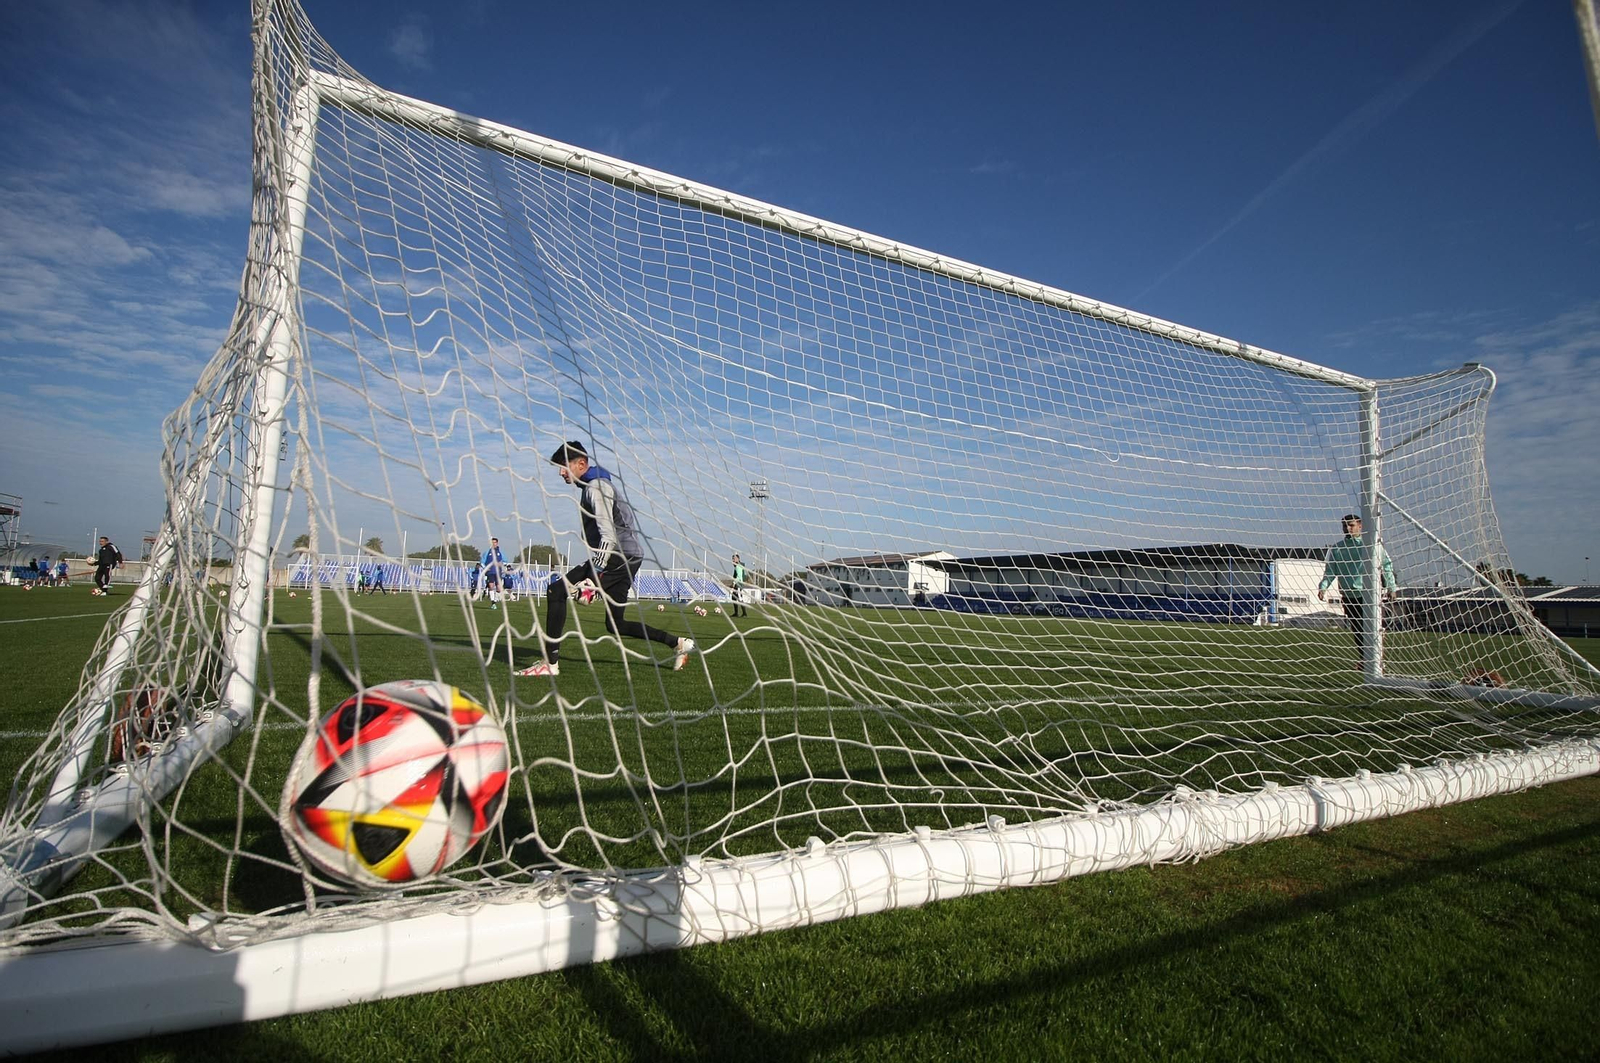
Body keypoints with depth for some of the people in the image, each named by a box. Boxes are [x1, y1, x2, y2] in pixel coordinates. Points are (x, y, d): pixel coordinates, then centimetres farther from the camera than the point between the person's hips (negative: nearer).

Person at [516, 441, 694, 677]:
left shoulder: (597, 487, -10)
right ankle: (678, 643, 14)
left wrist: (593, 577, -27)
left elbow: (608, 535, -21)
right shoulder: (592, 485, 22)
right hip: (628, 557, 10)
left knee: (557, 589, -12)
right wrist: (593, 569, 29)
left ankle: (550, 663, -13)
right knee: (616, 624, 12)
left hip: (618, 556, -10)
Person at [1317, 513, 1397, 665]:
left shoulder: (1373, 544, 4)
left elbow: (1387, 564, 10)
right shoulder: (1337, 548, 7)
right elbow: (1330, 571, 5)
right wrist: (1323, 587, -10)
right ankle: (1364, 660, 17)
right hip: (1349, 596, 2)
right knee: (1357, 631, 7)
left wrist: (1390, 585, 2)